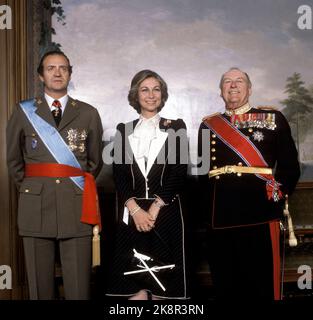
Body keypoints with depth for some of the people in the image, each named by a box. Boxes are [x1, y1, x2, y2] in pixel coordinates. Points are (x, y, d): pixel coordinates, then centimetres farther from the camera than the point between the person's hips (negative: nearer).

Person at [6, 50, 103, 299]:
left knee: (79, 287, 0)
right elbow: (14, 160, 15)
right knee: (40, 285, 8)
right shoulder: (24, 111, 8)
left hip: (77, 207, 0)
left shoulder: (88, 113, 8)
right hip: (36, 207, 1)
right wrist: (29, 188, 12)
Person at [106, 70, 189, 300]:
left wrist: (154, 208, -10)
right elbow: (119, 175, 4)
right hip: (131, 215, 1)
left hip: (165, 213, -1)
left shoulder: (176, 128, 8)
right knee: (134, 287, -1)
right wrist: (135, 210, -10)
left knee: (162, 285, 1)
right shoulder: (123, 130, 12)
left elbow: (179, 173, -2)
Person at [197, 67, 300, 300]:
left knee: (263, 284, 0)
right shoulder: (208, 125, 15)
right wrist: (208, 208, 6)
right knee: (225, 285, 9)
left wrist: (278, 195, -4)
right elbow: (203, 170, 15)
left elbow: (290, 166, 5)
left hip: (261, 216, -2)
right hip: (221, 219, 3)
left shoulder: (273, 118, 7)